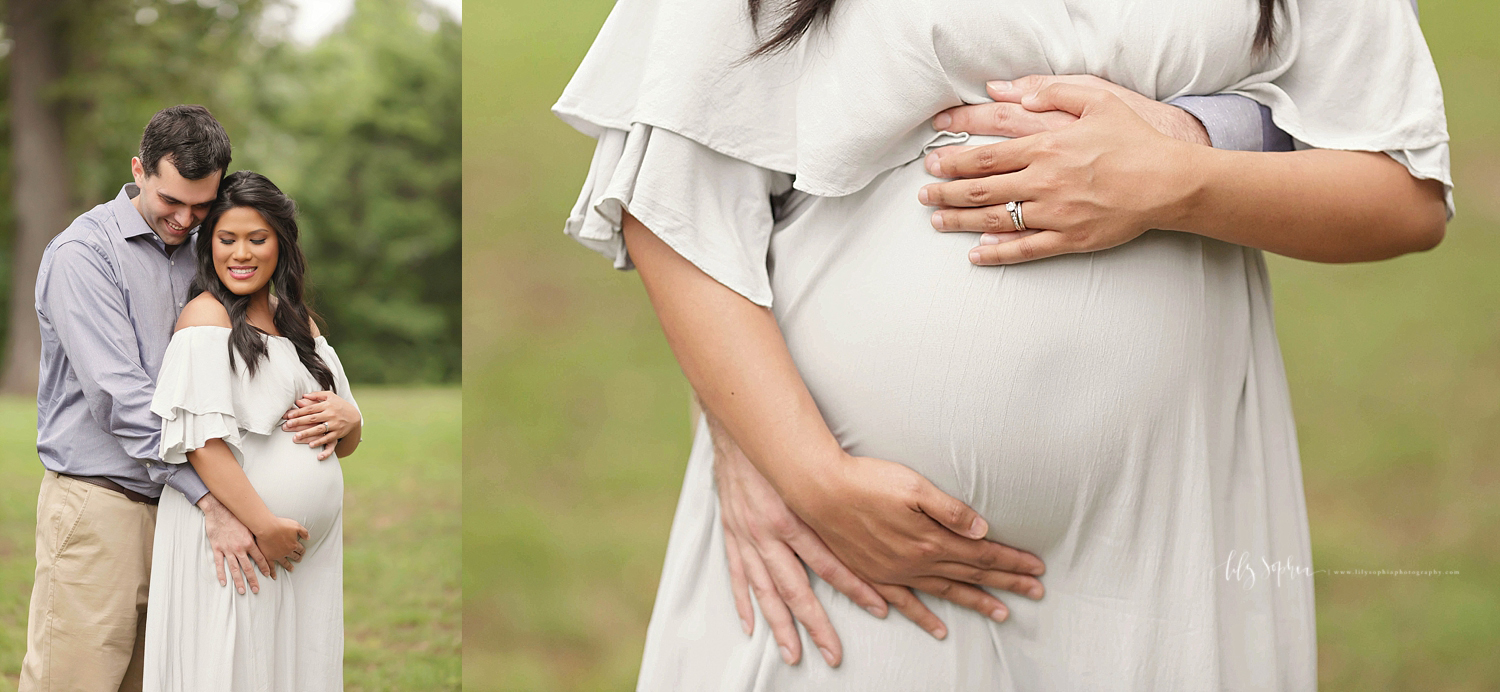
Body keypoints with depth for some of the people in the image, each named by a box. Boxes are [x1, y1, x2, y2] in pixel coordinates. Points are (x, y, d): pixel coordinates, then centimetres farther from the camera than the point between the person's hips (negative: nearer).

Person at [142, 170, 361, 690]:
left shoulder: (300, 323, 17)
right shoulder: (206, 317, -5)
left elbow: (347, 446, 20)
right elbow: (201, 440, -16)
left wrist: (345, 420, -3)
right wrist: (263, 524, -21)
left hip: (311, 547, 7)